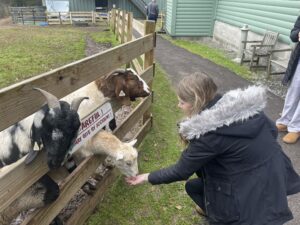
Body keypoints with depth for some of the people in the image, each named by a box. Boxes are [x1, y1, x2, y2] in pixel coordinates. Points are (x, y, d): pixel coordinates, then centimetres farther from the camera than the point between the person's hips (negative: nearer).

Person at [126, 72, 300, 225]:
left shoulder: (207, 134, -25)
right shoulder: (244, 104, -7)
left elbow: (181, 171, -13)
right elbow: (272, 131, 4)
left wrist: (147, 177, 1)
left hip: (254, 195, -7)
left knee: (193, 186, 11)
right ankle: (212, 207, 30)